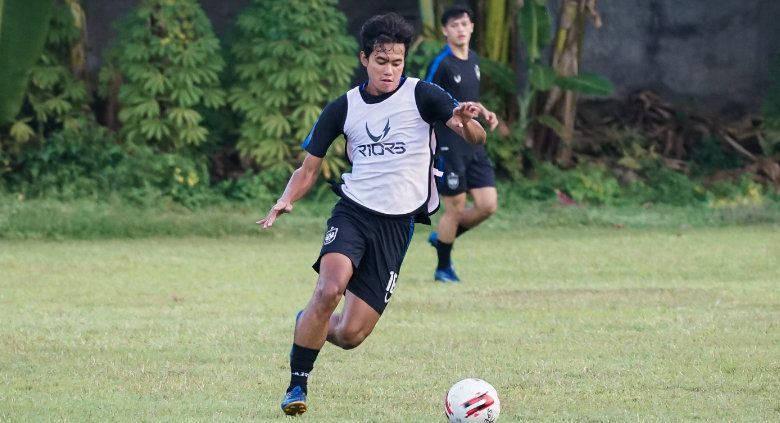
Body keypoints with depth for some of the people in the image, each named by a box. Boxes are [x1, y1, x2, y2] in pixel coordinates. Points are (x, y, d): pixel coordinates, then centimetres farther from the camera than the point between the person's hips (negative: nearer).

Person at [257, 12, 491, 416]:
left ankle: (308, 325, 33)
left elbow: (476, 137, -10)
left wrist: (466, 121, -35)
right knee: (329, 289, -30)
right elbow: (309, 167, 11)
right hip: (353, 212, 1)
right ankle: (297, 386, -16)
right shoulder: (343, 108, 5)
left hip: (397, 225, 0)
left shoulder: (420, 95, -2)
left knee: (351, 335, -4)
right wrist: (286, 201, -10)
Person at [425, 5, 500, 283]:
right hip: (449, 148, -7)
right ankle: (443, 268, 17)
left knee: (488, 206, 1)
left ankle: (443, 237, 25)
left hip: (474, 146, 7)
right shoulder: (441, 64, -12)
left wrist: (484, 113, 10)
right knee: (456, 208, -2)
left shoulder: (473, 60, 11)